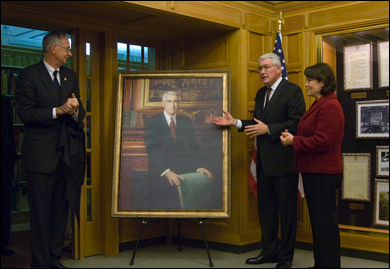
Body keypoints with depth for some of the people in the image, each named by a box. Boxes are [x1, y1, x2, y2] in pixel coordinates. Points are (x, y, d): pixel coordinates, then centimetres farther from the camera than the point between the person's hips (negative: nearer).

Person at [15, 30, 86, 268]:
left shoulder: (71, 76, 16)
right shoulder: (29, 75, -2)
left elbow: (80, 113, 14)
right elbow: (25, 113, -10)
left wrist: (75, 110, -9)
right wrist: (58, 111, -18)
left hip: (67, 152, 6)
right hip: (41, 153, -5)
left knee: (61, 208, 9)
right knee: (41, 211, 0)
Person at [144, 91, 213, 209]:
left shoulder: (186, 122, 15)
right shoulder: (152, 122, 3)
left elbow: (193, 147, 11)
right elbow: (152, 150, -8)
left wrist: (198, 167, -7)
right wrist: (166, 171, -22)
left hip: (184, 173, 3)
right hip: (160, 175, -3)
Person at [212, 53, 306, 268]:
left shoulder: (292, 91, -9)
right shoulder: (261, 93, 16)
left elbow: (297, 123, -18)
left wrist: (268, 129, -20)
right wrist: (236, 123, 6)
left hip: (283, 161, -8)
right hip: (264, 161, 8)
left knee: (286, 210, 3)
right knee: (265, 207, 15)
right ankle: (268, 252, 28)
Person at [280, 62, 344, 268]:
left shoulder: (330, 106, -17)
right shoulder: (319, 104, 17)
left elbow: (321, 142, -23)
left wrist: (294, 141, -13)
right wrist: (293, 138, 2)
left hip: (323, 174, -11)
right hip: (314, 171, 11)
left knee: (325, 221, -2)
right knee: (317, 220, 17)